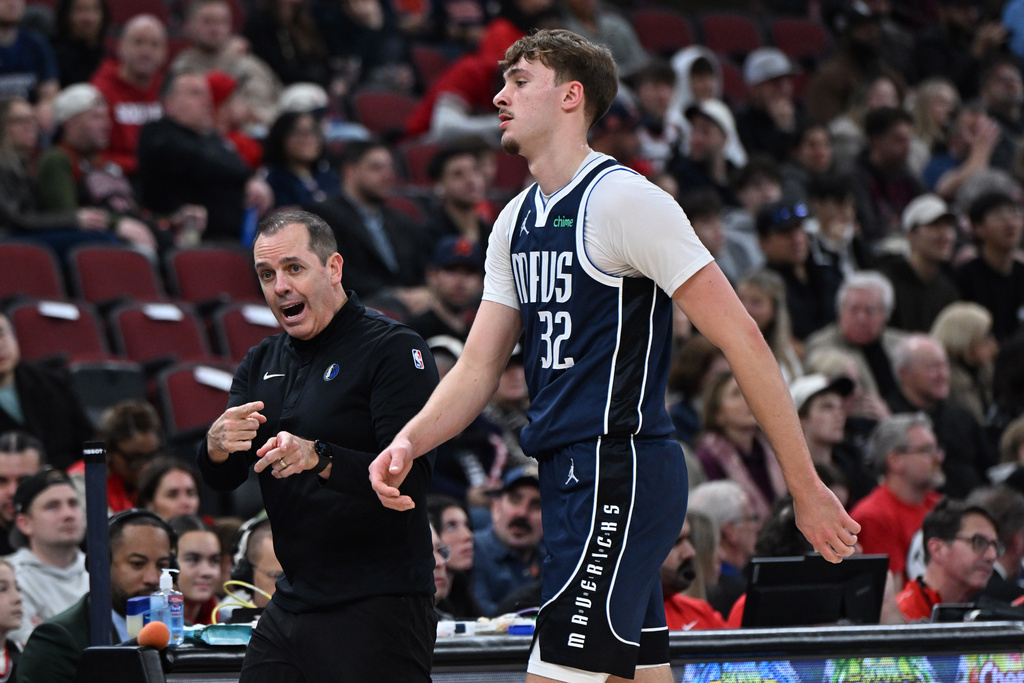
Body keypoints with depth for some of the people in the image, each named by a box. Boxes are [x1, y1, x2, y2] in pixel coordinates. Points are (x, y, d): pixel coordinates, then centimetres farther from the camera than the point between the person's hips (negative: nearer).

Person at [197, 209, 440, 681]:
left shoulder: (393, 349, -8)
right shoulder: (262, 363, 15)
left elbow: (412, 476, -18)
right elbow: (219, 481, 7)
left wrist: (319, 458, -32)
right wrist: (217, 447, -16)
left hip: (378, 607, -7)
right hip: (292, 603, 7)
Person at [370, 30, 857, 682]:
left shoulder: (624, 199, -12)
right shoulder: (518, 219, 15)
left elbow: (740, 337, -13)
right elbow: (478, 368, 17)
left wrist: (808, 489, -14)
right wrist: (409, 443, -4)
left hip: (619, 474, -9)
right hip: (572, 476, 9)